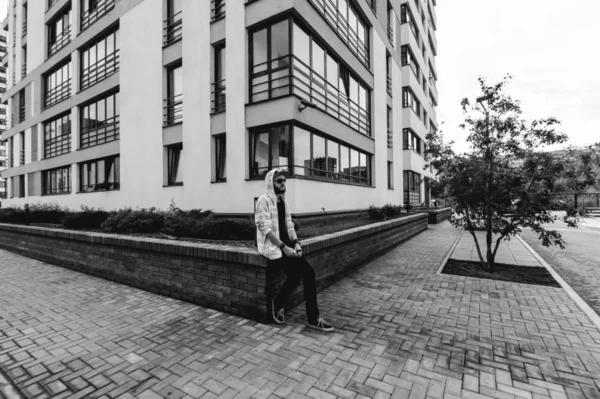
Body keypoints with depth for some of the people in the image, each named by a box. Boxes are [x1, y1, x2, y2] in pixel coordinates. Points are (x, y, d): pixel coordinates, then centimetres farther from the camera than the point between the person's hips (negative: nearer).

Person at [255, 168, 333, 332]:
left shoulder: (283, 201, 15)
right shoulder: (264, 200, -9)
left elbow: (289, 226, 13)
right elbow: (266, 228, -18)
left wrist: (296, 243, -3)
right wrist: (284, 247, -21)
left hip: (287, 244, 7)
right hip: (272, 246, -6)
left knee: (308, 272, -11)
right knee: (295, 273, -21)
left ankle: (313, 318, -1)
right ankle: (278, 303, 6)